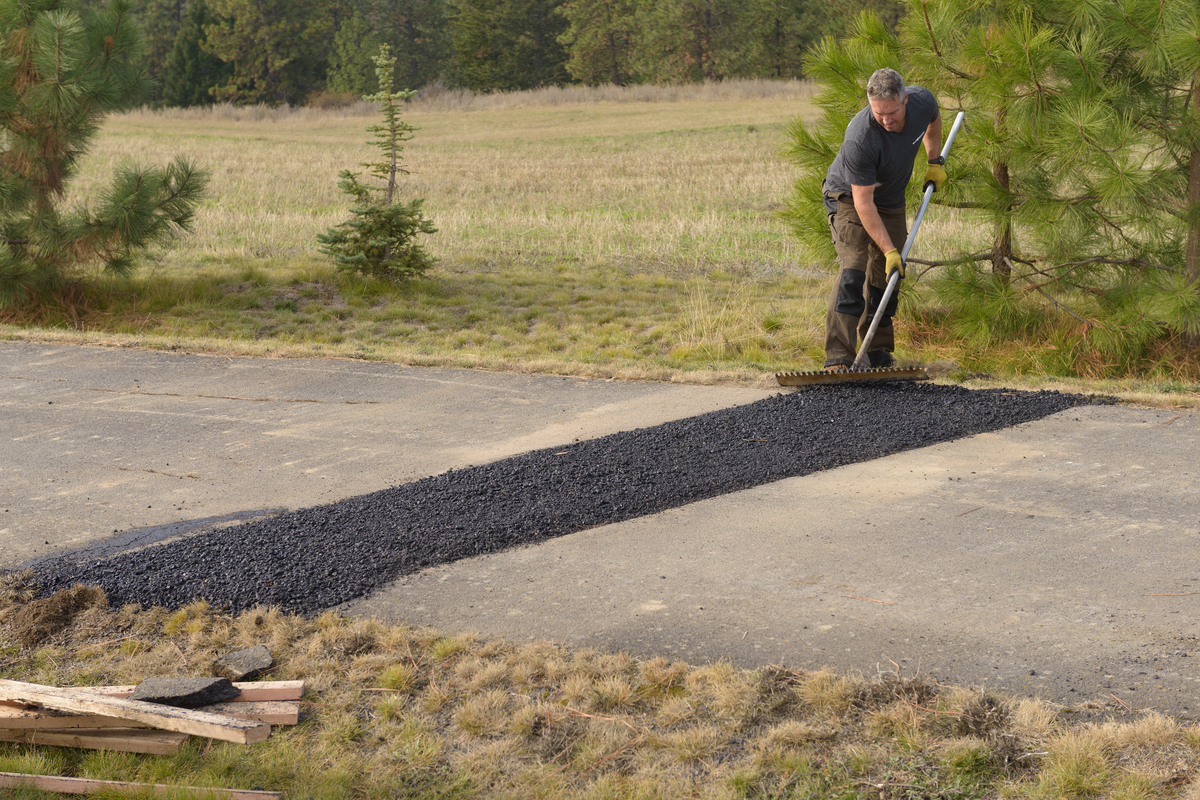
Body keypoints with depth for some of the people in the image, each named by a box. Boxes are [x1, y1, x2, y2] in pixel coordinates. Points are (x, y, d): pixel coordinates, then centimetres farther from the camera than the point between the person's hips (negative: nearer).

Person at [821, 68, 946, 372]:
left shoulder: (923, 101, -21)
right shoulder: (860, 137, -38)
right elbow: (863, 203, -32)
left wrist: (935, 161, 6)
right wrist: (889, 251, -32)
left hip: (891, 201, 6)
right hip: (848, 197, -6)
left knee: (885, 278, 2)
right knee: (853, 272, -21)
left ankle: (877, 353, 13)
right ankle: (838, 358, -23)